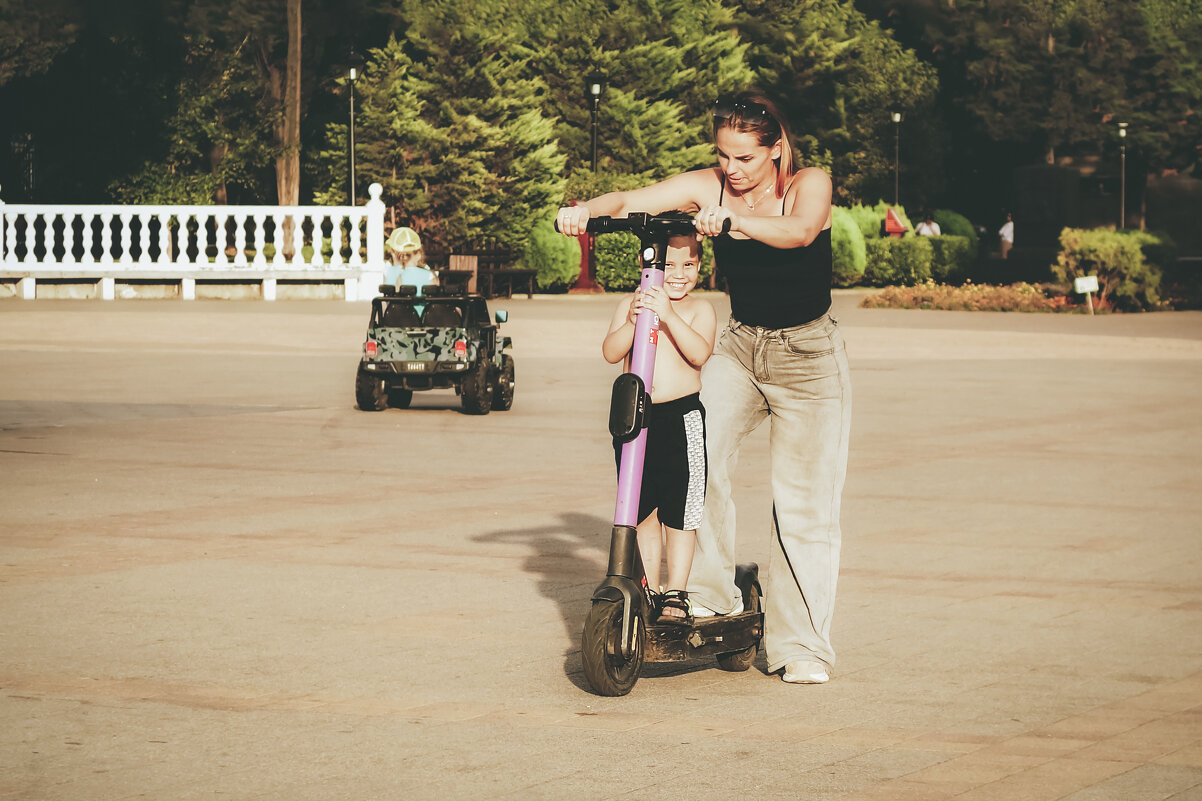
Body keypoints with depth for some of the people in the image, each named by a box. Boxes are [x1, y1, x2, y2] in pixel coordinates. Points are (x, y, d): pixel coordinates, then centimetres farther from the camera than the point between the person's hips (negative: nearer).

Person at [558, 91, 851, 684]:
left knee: (804, 501, -5)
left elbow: (801, 230, -36)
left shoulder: (809, 184, -14)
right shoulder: (708, 186, -5)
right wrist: (586, 210, -34)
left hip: (808, 356, -3)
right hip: (738, 346, 3)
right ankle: (710, 595, -6)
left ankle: (801, 647, 4)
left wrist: (734, 221, -54)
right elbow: (627, 201, -12)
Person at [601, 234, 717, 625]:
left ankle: (675, 594, 10)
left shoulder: (700, 309, 0)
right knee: (643, 512, 9)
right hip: (635, 417, 2)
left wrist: (669, 316, -26)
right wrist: (632, 321, -23)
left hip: (682, 419, -2)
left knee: (679, 514, 0)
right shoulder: (630, 304, 5)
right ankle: (649, 593, 19)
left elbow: (699, 353, -16)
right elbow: (611, 352, -6)